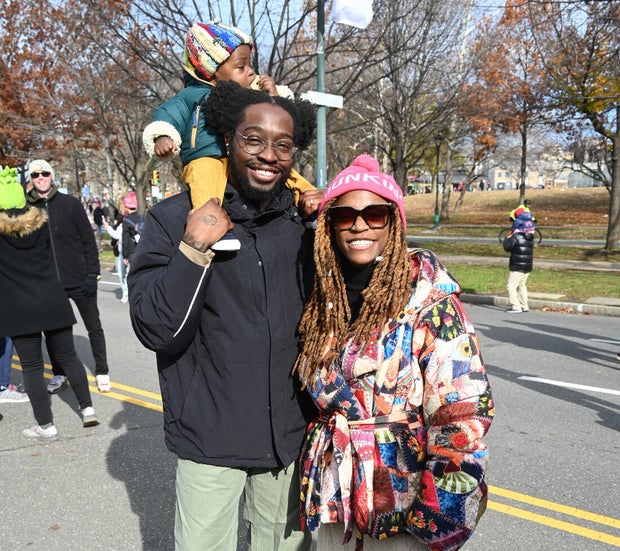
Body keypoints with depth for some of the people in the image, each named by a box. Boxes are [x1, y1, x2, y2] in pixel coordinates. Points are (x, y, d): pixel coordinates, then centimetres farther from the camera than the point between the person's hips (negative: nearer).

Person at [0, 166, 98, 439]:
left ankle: (46, 426, 8)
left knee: (32, 366, 4)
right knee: (68, 356, 14)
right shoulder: (41, 221, 4)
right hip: (52, 301, 3)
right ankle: (88, 409, 17)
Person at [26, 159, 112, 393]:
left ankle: (102, 372, 21)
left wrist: (92, 274, -10)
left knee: (94, 328, 8)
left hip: (79, 280, -2)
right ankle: (59, 374, 29)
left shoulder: (70, 203, -4)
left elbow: (88, 240, -4)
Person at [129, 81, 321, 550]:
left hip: (292, 434, 3)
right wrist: (195, 248, -25)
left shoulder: (307, 217, -1)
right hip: (210, 436, -3)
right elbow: (156, 331, -13)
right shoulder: (175, 219, -9)